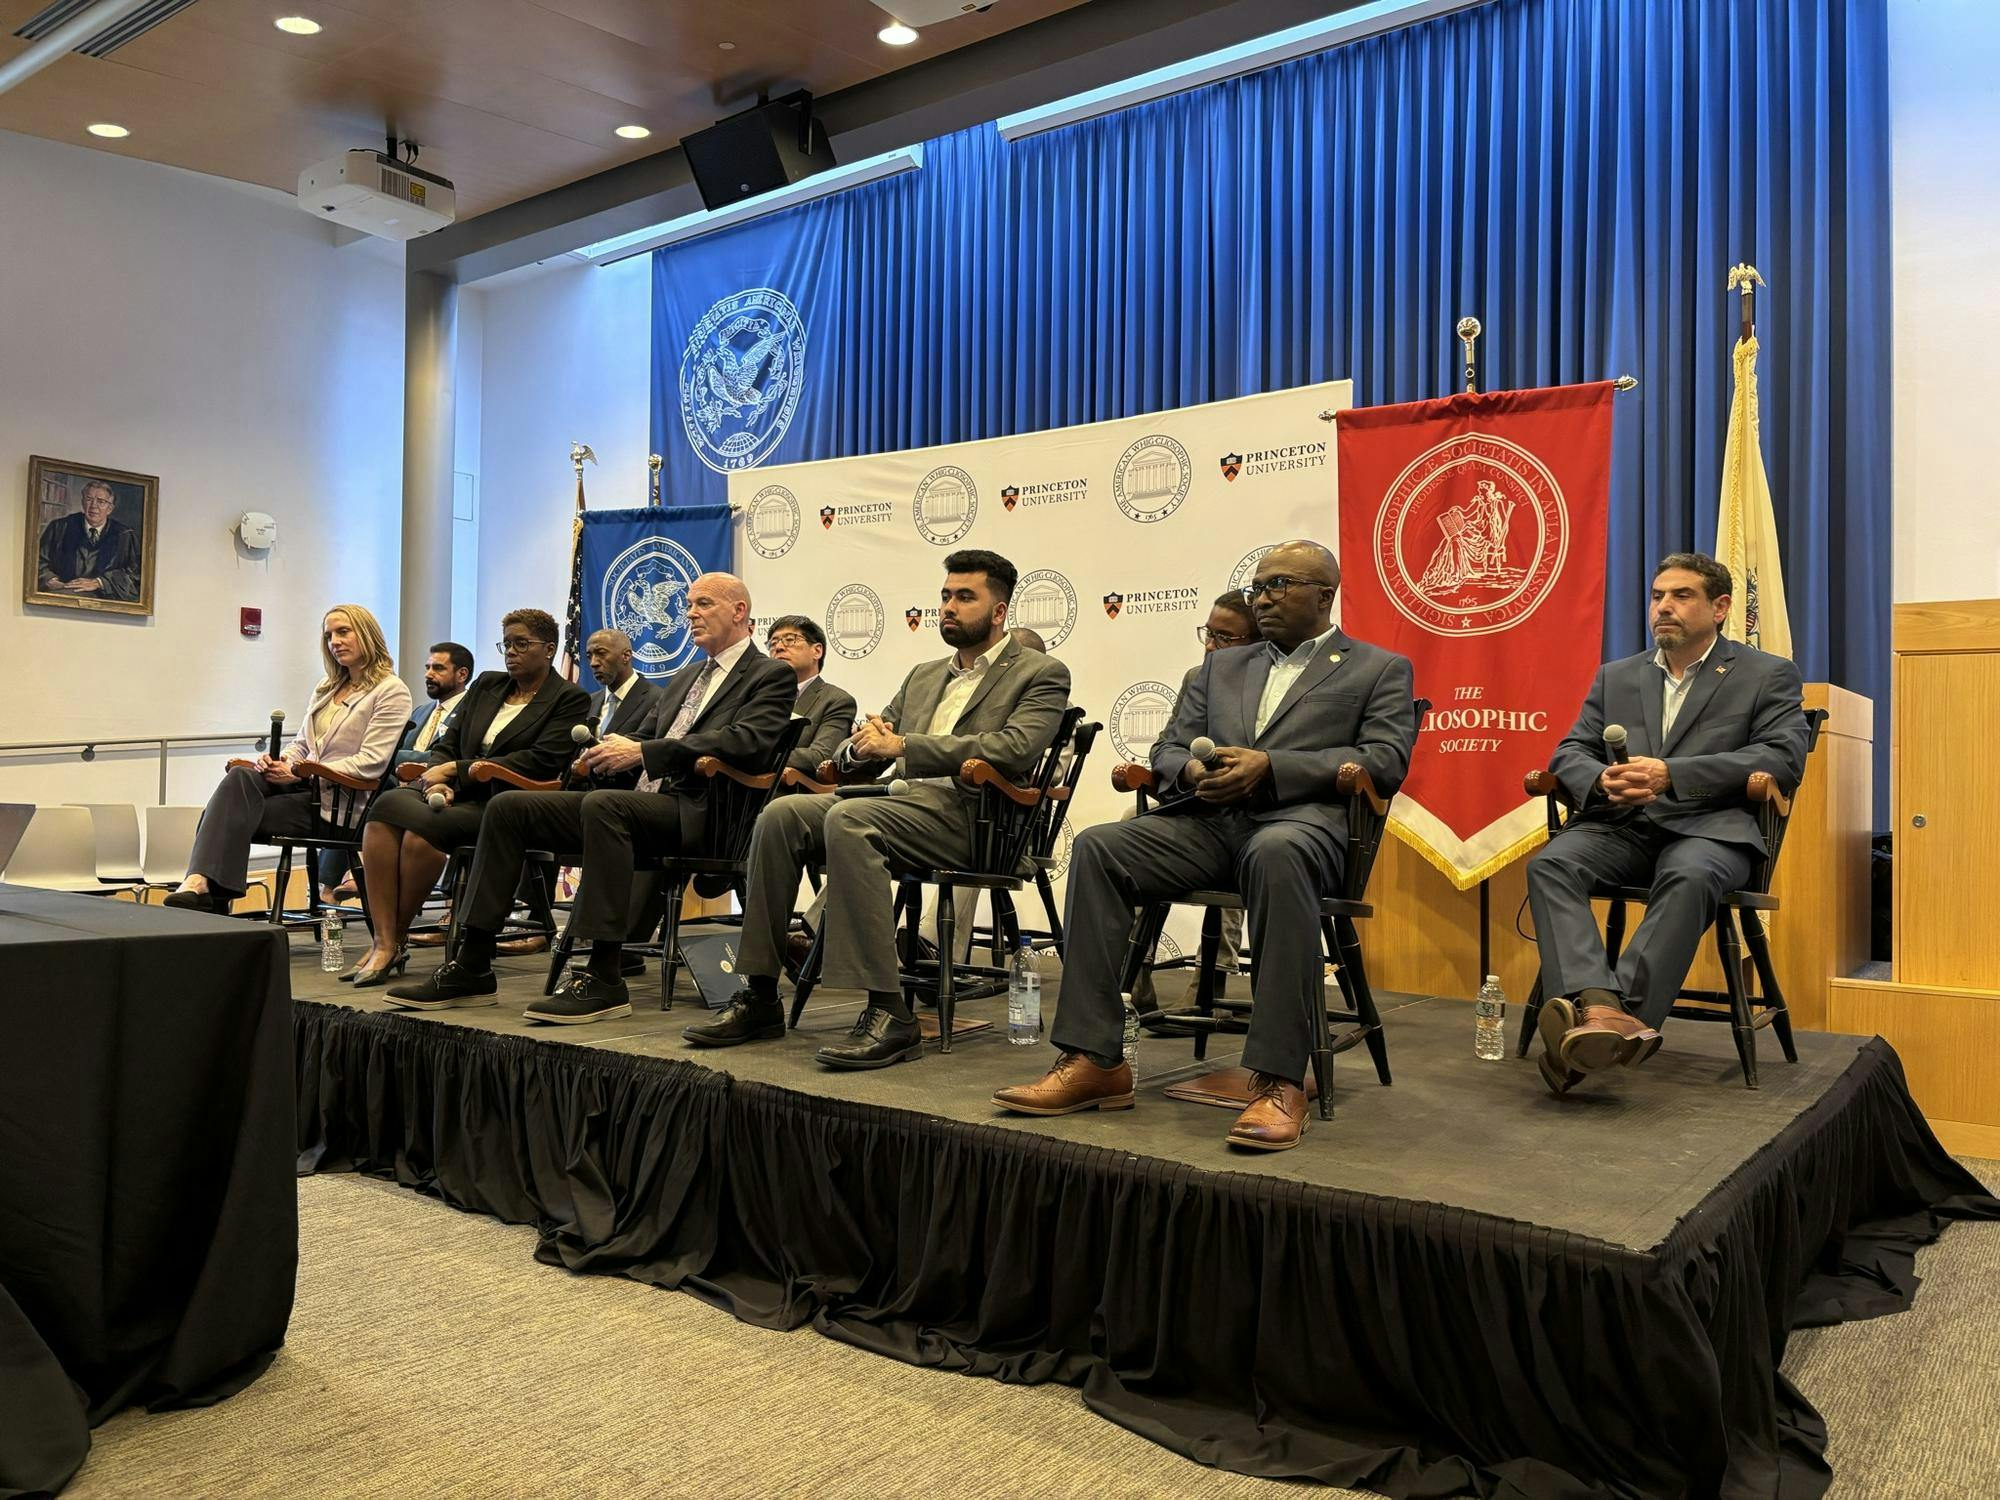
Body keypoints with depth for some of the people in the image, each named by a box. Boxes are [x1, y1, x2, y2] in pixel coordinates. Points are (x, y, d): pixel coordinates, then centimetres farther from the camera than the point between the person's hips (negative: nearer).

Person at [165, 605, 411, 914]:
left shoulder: (391, 691, -3)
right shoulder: (326, 687, 23)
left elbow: (370, 763, -12)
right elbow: (301, 744, 23)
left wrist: (299, 773, -16)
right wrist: (278, 762, -2)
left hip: (339, 805, -6)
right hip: (306, 787, 6)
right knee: (241, 778, -23)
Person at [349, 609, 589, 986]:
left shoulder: (570, 700, 3)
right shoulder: (485, 685, 23)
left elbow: (542, 761, -10)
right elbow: (447, 743, 18)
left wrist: (457, 770, -11)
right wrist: (438, 779, -7)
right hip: (455, 794, 6)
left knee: (423, 826, -32)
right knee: (388, 805, -26)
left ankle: (397, 941, -12)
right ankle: (383, 942, -27)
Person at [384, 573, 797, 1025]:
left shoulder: (772, 676, 1)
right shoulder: (685, 677, 27)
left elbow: (746, 740, -17)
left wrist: (642, 752, -20)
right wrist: (609, 751, -3)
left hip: (694, 809, -8)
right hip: (641, 798, 8)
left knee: (601, 804, -37)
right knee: (508, 808, -4)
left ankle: (604, 978, -33)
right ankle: (471, 967, -2)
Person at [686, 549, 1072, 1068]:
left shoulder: (1041, 674, 6)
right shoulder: (923, 676, 26)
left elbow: (1015, 750, -15)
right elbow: (850, 757, 24)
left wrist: (902, 746, -16)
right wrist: (862, 745, -3)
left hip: (966, 815, -7)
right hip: (903, 802, 7)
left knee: (847, 819, -33)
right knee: (781, 814, -16)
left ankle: (890, 1013, -32)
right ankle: (759, 996, -12)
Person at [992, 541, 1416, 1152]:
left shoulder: (1380, 669, 15)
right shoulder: (1222, 667, 29)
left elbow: (1385, 760, -1)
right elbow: (1167, 747, 23)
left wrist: (1269, 766, -13)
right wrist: (1193, 770, -4)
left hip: (1300, 820, -4)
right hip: (1208, 821, 5)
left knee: (1277, 853, -41)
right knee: (1097, 847, -22)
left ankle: (1278, 1079, -36)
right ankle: (1094, 1062, -22)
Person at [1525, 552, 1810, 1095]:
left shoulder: (1768, 676, 12)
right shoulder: (1615, 677, 24)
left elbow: (1784, 757, -4)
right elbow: (1570, 751, 16)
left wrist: (1670, 774, -16)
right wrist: (1602, 780, -12)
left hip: (1707, 827, -3)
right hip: (1621, 824, 3)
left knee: (1688, 878, -38)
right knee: (1550, 863, -28)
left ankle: (1622, 1013, -43)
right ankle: (1600, 1009, -44)